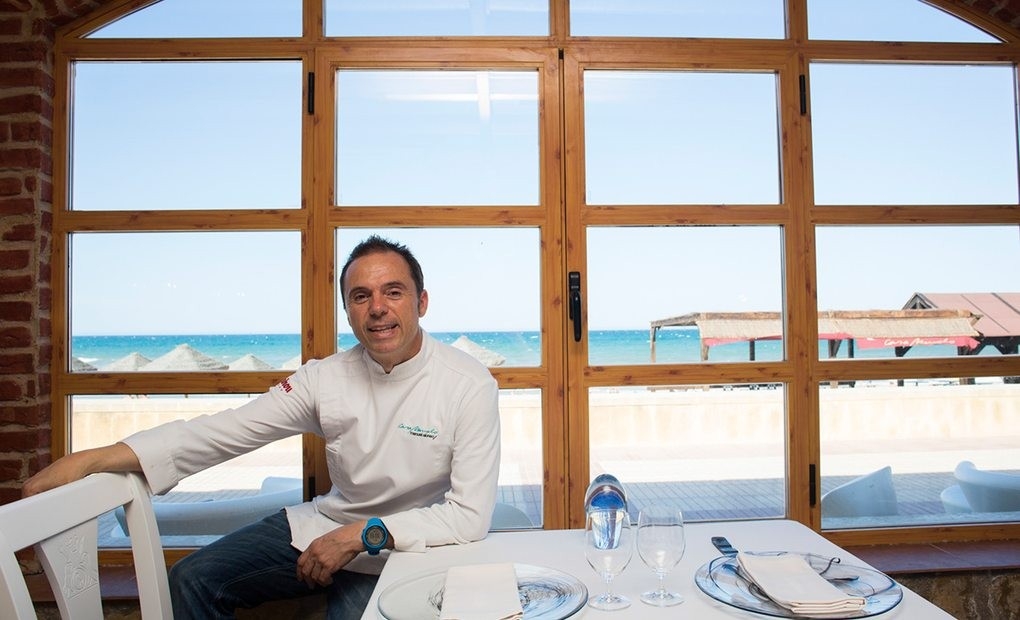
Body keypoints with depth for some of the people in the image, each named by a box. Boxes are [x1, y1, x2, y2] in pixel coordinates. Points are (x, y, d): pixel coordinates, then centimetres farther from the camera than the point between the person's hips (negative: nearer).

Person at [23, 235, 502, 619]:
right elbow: (223, 431, -10)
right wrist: (93, 459, -17)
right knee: (191, 581, 2)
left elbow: (471, 516, -22)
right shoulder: (327, 377, -7)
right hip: (324, 524, 5)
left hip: (401, 549, -4)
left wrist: (362, 535, -24)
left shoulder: (469, 386, -20)